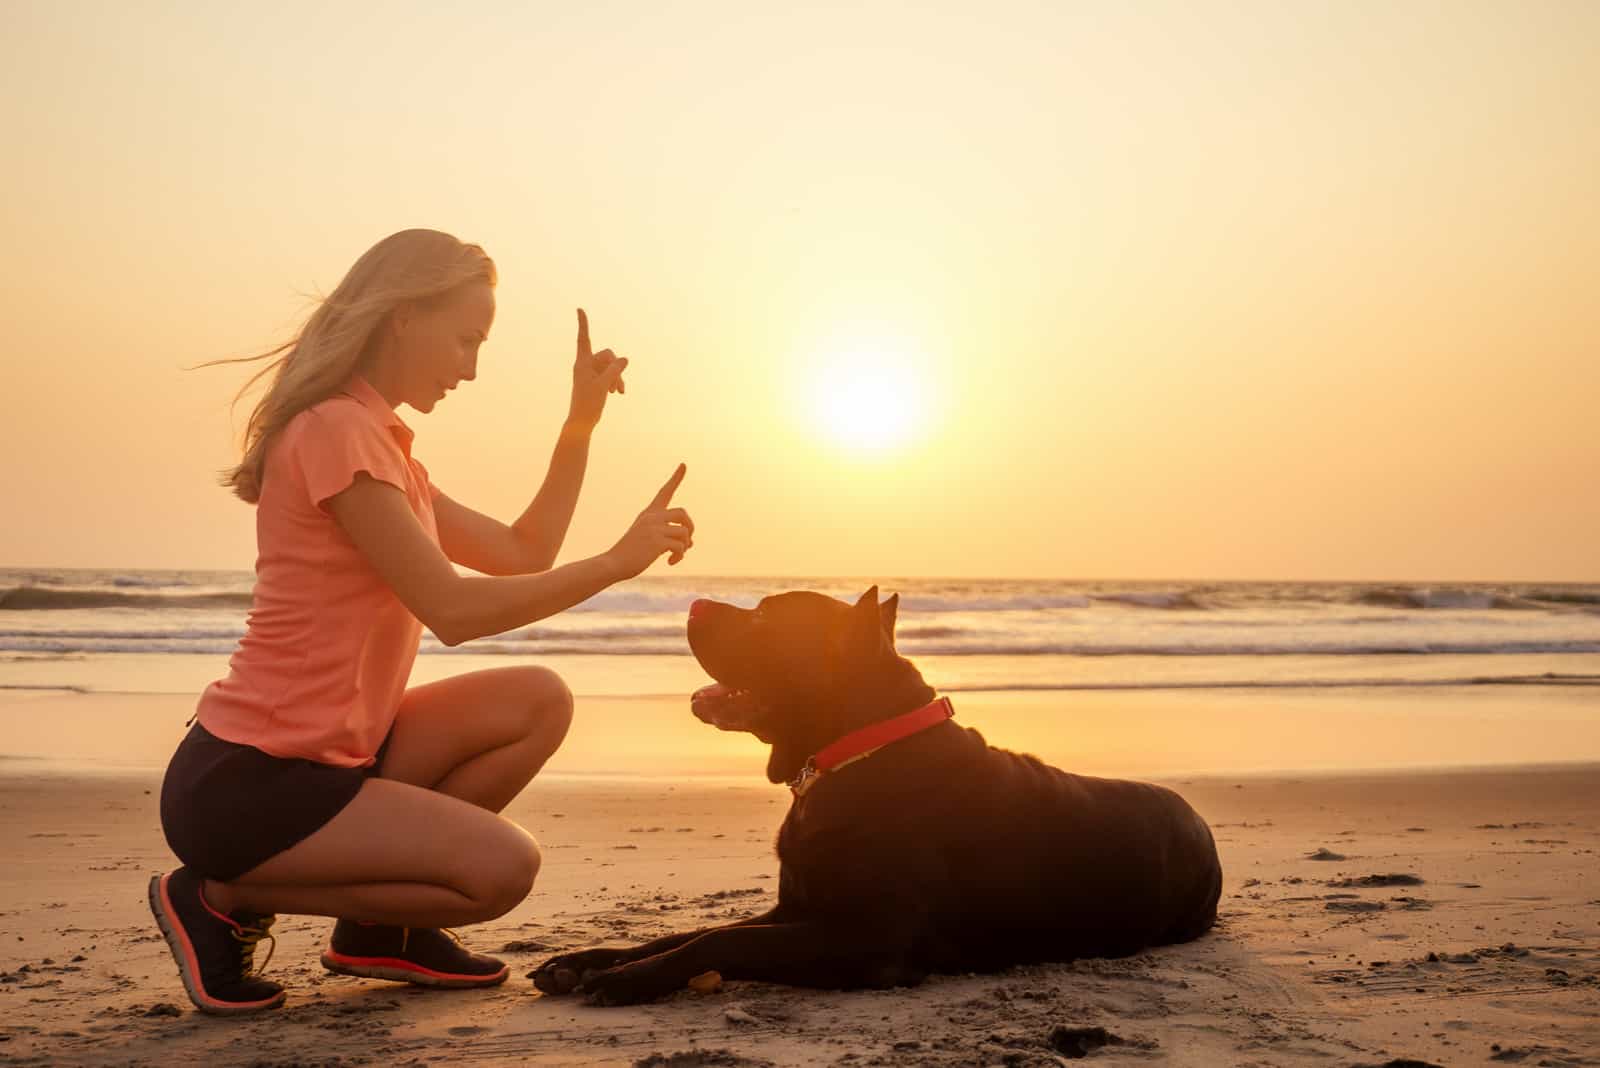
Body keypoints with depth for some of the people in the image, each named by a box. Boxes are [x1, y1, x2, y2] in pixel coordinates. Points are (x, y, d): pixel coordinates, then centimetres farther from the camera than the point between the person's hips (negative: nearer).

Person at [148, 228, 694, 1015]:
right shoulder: (335, 430, -16)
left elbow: (521, 558, 16)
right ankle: (225, 897, -2)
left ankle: (382, 926, 10)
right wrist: (616, 562, -14)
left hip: (322, 754, 10)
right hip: (243, 781, -10)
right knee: (501, 867, -16)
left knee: (538, 703, 5)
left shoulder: (381, 445, 16)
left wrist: (580, 423, 10)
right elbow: (453, 611, -20)